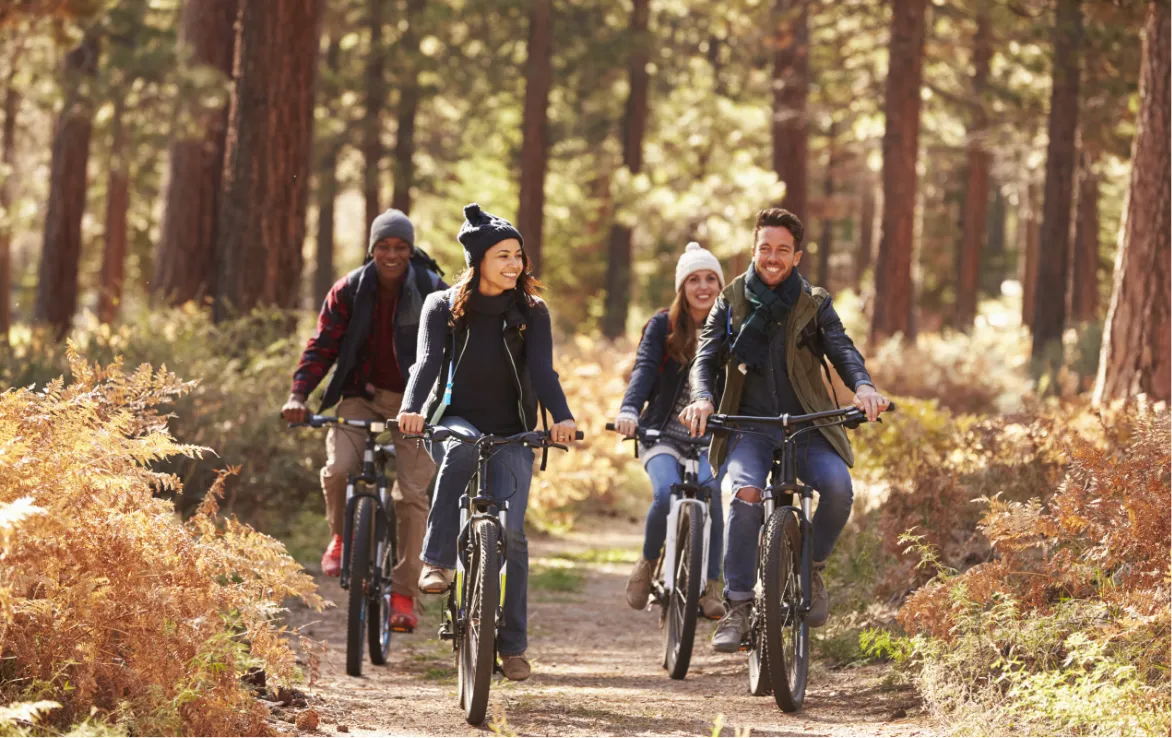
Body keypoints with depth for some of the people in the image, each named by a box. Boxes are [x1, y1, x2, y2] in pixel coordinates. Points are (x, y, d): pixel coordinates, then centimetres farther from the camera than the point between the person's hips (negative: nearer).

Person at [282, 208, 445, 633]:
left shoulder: (431, 291, -6)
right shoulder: (350, 291, -2)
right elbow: (323, 344, -2)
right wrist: (298, 394, -15)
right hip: (362, 396, 1)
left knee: (412, 493, -11)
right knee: (338, 469, -22)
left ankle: (404, 594, -3)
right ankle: (342, 537, 10)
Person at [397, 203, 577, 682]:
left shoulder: (531, 314, 3)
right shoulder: (444, 307, 2)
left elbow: (542, 370, -11)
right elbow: (428, 360, -14)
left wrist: (561, 418, -31)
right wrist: (412, 408, -34)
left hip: (512, 433, 1)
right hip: (455, 421, -1)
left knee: (509, 531, -13)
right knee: (462, 449, -38)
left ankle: (512, 646, -3)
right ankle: (438, 562, -35)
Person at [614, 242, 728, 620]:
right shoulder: (662, 326, -1)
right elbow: (644, 370, -14)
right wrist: (629, 411, -33)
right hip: (662, 434, -1)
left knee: (711, 491, -28)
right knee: (667, 494, -27)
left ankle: (711, 587, -19)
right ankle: (648, 561, 3)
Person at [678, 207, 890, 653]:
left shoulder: (814, 304, 7)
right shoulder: (731, 303, 9)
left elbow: (841, 349, -7)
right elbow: (706, 359, -1)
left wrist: (863, 386, -29)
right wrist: (702, 398, -23)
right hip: (749, 426, 0)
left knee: (837, 486, -28)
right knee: (746, 494, -30)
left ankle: (812, 567, 0)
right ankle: (738, 607, -25)